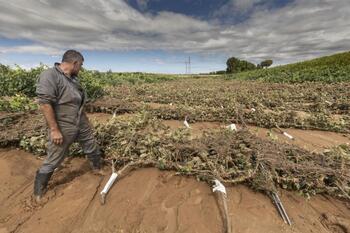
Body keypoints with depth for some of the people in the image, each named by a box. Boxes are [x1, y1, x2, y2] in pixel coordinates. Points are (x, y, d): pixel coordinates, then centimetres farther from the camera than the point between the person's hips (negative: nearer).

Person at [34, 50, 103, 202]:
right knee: (52, 161, 8)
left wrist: (86, 120, 21)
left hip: (81, 124, 8)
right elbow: (44, 103, -23)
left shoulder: (73, 78, 9)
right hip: (63, 128, -7)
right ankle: (39, 192, 32)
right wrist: (54, 130, -23)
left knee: (92, 148, 19)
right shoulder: (49, 76, -18)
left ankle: (98, 169, 43)